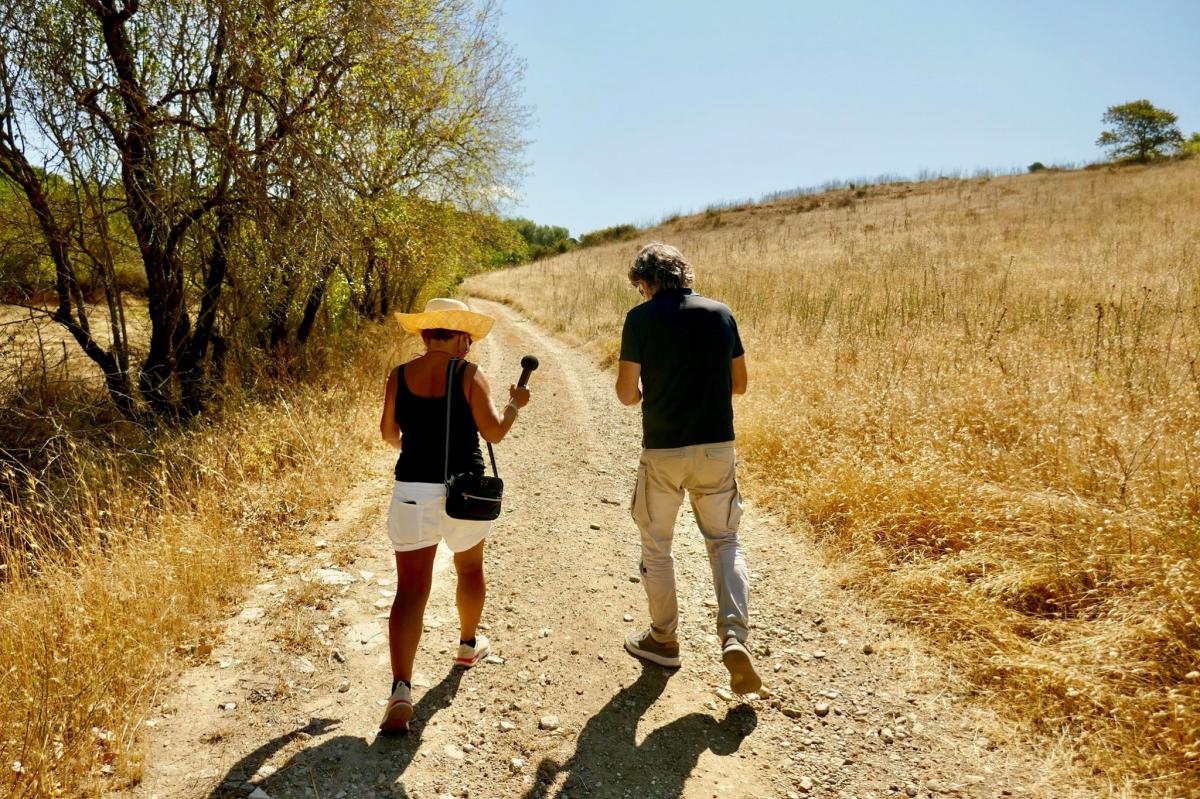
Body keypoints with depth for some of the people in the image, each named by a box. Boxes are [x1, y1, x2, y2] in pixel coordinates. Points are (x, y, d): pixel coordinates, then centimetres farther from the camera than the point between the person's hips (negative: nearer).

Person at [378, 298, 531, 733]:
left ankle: (401, 690, -10)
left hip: (411, 492, 1)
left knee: (410, 590, 1)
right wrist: (515, 404, 9)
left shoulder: (399, 376, 1)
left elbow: (388, 433, 11)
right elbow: (493, 432, -10)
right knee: (470, 569, 26)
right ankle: (468, 644, 46)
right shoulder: (469, 375, -8)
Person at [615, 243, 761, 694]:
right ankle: (734, 635, -2)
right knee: (724, 542, 15)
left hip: (663, 450, -3)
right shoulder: (721, 314, 3)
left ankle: (663, 640, 27)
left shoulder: (641, 318, -7)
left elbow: (626, 393, -7)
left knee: (656, 545, 16)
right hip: (718, 446, 3)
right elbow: (739, 384, 9)